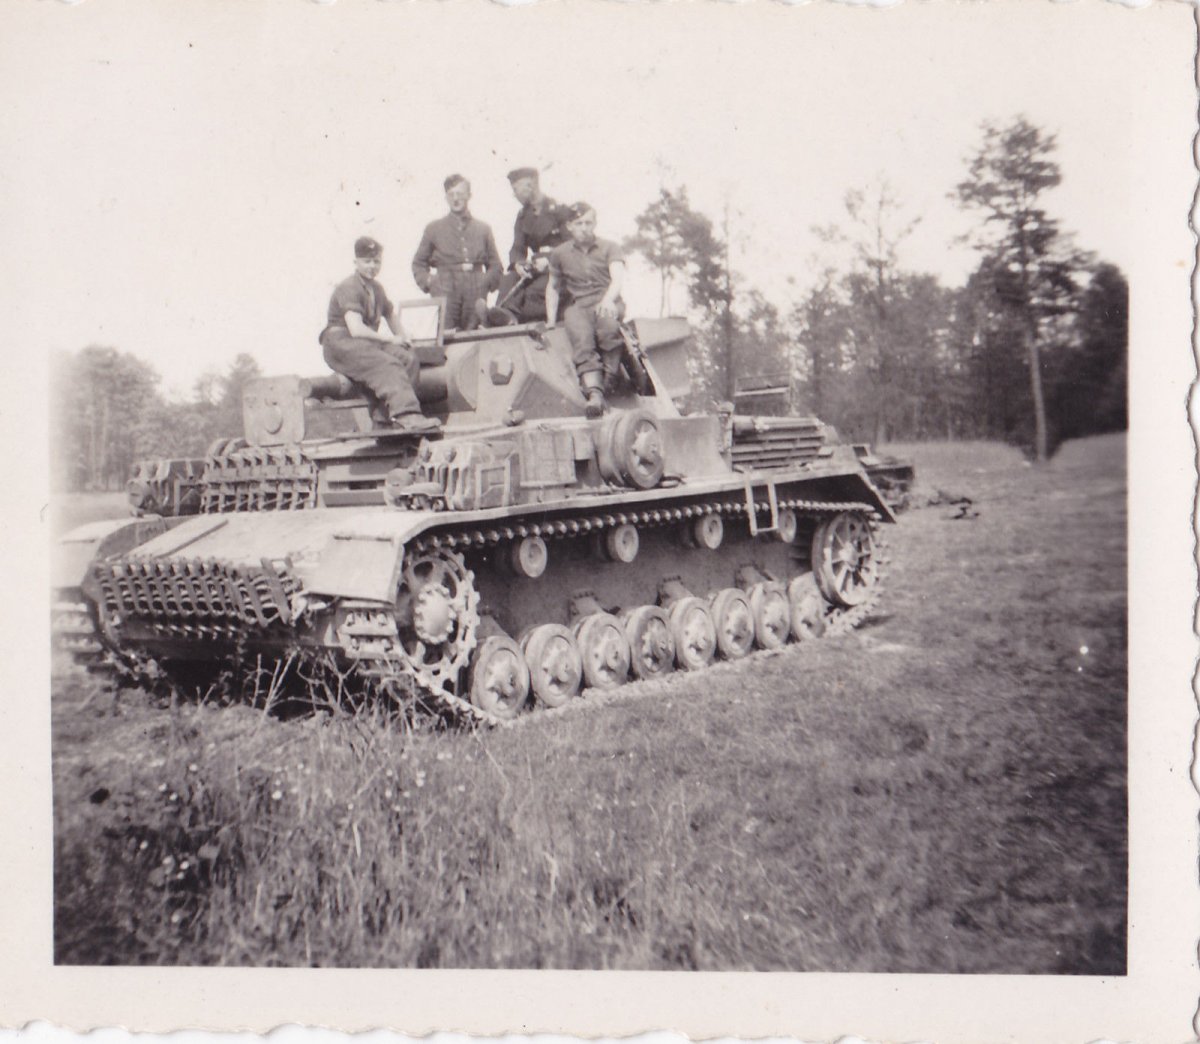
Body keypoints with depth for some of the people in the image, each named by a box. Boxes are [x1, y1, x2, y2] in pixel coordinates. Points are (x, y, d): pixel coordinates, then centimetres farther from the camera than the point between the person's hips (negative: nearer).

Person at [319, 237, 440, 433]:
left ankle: (388, 412, -29)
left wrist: (401, 338, 17)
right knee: (387, 365, -33)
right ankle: (406, 415, -47)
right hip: (341, 342, -8)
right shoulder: (349, 288, -9)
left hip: (367, 343, 8)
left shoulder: (376, 288, 19)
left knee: (408, 358, -20)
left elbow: (391, 315, 37)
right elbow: (356, 330, -21)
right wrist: (390, 339, -13)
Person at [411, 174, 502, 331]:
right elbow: (418, 263, 15)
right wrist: (427, 282, -1)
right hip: (446, 293, -1)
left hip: (476, 295, 2)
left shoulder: (483, 229, 14)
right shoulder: (434, 228, 11)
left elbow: (495, 264, 17)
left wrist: (487, 282, 0)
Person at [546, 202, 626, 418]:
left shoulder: (609, 248, 12)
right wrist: (551, 319, 18)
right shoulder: (559, 254, 18)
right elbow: (553, 287, 29)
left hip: (608, 303, -1)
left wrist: (608, 299, -26)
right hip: (579, 305, 1)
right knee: (582, 341, -33)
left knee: (609, 327, -38)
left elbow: (618, 278, -5)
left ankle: (608, 381, -26)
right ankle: (594, 394, -47)